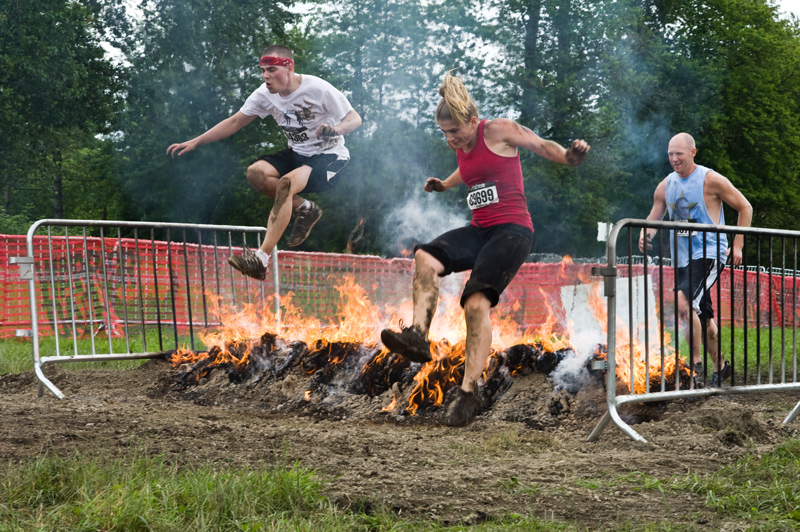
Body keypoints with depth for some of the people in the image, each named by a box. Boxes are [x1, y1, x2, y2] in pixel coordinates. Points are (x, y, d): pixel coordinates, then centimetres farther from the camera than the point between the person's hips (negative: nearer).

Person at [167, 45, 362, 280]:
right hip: (297, 154, 7)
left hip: (329, 156, -7)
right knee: (256, 172, -21)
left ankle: (261, 259, -39)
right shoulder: (265, 95, -4)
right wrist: (195, 142, -5)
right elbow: (234, 122, 3)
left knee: (287, 183, -33)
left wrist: (336, 129, -38)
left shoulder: (318, 89, -20)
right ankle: (305, 209, -3)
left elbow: (355, 118, -14)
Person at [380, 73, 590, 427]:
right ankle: (418, 336, -33)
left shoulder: (498, 131, -5)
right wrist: (444, 185, 47)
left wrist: (569, 156, -21)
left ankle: (469, 391, -22)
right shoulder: (461, 146, 15)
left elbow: (542, 145, -3)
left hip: (512, 230, -7)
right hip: (479, 231, 7)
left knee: (476, 301, -24)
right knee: (425, 257, -22)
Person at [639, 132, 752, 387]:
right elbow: (654, 217, 13)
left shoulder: (711, 180, -8)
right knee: (702, 317, 14)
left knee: (684, 302, -27)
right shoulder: (666, 186, 8)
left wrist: (737, 246, -6)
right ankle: (720, 366, 30)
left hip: (709, 254, -7)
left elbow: (745, 208, -2)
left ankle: (696, 363, -20)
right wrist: (645, 235, -11)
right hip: (682, 258, 7)